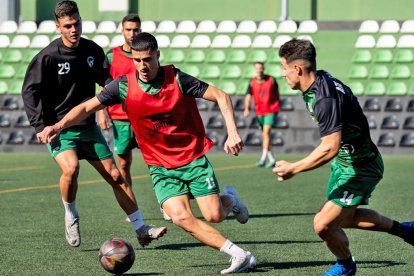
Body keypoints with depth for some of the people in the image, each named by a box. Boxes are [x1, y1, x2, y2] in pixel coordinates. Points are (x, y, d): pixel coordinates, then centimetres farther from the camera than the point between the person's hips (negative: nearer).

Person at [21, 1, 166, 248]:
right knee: (71, 168, -30)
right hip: (60, 129, -5)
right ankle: (71, 216, -3)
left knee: (115, 176, 3)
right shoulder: (48, 57, -13)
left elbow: (106, 81, 14)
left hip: (88, 127, 5)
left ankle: (142, 230, 10)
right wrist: (41, 126, -18)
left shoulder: (93, 51, 2)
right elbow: (31, 91, -10)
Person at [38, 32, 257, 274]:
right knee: (180, 217, -20)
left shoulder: (177, 79, -13)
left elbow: (221, 97, -10)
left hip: (194, 159, -2)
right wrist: (60, 125, -17)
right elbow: (87, 108, -1)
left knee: (214, 215, -12)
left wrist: (232, 132, -21)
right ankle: (239, 254, -12)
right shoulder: (124, 86, -6)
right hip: (160, 167, 2)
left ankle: (229, 199, 27)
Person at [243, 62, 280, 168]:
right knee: (264, 136, 8)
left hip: (271, 111, -4)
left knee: (266, 132, -18)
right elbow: (248, 96, -4)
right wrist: (247, 109, -20)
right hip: (259, 112, 4)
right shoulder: (252, 82, 2)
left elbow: (276, 93, 12)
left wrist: (276, 107, 18)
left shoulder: (271, 80, -2)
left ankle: (263, 159, -23)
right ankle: (272, 160, 19)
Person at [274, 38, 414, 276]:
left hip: (359, 168, -10)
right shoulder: (321, 80, -3)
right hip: (345, 161, 10)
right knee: (344, 218, 23)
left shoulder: (325, 99, -33)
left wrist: (293, 169, -30)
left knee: (324, 225, -11)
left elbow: (330, 148, -37)